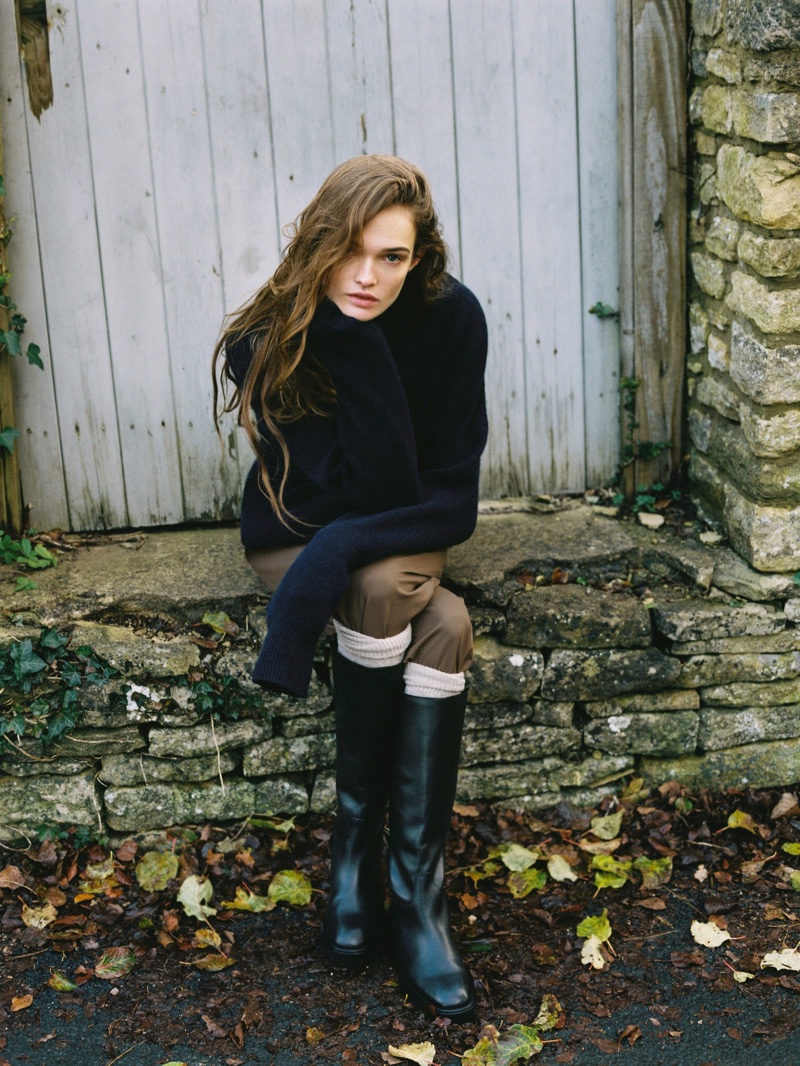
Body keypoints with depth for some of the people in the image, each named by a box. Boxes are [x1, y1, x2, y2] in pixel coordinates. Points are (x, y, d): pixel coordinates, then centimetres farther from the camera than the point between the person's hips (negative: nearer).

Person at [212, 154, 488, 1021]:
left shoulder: (451, 318, -17)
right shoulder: (268, 340, -21)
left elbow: (453, 500, -18)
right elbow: (369, 486, -28)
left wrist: (344, 550, -32)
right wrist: (353, 341, -35)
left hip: (407, 536, 2)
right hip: (297, 535, -1)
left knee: (388, 586, -32)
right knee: (387, 587, -33)